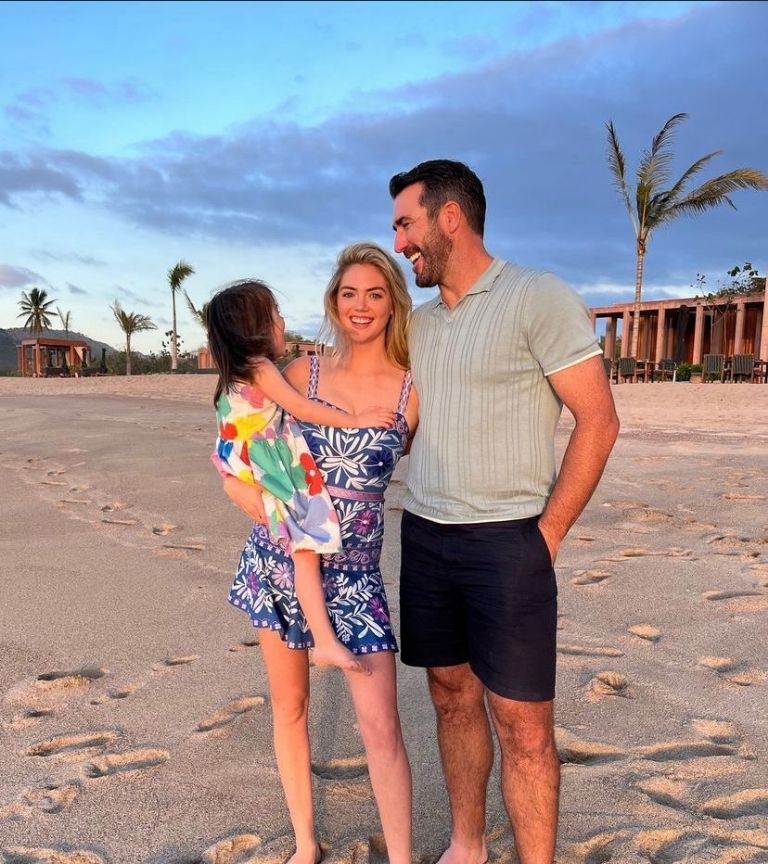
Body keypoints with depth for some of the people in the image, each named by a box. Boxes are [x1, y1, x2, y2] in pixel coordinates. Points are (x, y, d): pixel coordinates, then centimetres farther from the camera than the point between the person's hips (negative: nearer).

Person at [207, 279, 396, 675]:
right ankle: (325, 641, -14)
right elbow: (302, 408, -17)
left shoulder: (235, 373, 15)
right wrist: (356, 419, -13)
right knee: (306, 551, -13)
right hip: (279, 478, -10)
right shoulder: (260, 368, -14)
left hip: (258, 476, 10)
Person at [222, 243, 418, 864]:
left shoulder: (413, 391, -6)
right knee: (289, 707, 15)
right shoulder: (303, 373, -2)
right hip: (280, 559, 2)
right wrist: (272, 511, -11)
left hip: (354, 573, -1)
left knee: (382, 727, -3)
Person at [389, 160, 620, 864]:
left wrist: (547, 534, -10)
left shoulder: (540, 299, -8)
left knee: (522, 722, 2)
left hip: (507, 542, -6)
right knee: (452, 695, 16)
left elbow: (599, 420, -10)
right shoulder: (421, 320, 12)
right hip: (424, 536, 6)